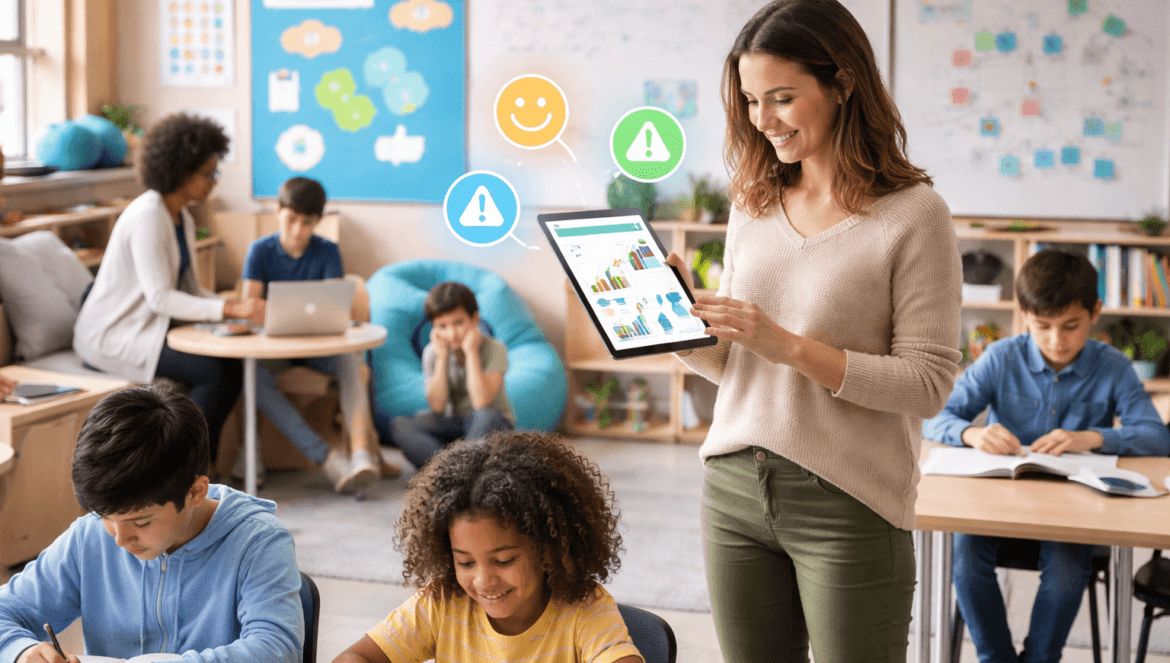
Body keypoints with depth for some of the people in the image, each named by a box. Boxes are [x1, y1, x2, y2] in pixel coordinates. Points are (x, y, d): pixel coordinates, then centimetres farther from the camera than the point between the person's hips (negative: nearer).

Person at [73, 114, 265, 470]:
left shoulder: (183, 219, 10)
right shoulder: (147, 216, -20)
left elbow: (191, 290, 10)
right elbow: (160, 298, -26)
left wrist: (238, 307, -8)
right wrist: (230, 309, -32)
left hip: (148, 327, 9)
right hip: (111, 335, -9)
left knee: (233, 365, -10)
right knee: (212, 371, -23)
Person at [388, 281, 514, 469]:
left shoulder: (494, 349, -15)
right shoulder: (433, 352, -5)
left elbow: (481, 402, -28)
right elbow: (437, 407, -13)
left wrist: (471, 352, -26)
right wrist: (441, 358, -19)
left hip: (493, 426, -4)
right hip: (455, 426, 4)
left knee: (486, 417, -39)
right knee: (399, 426, -21)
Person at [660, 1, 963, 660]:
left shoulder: (914, 214, -8)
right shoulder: (753, 209, 10)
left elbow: (929, 383, -13)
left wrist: (791, 346, -19)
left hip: (849, 504, -5)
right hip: (735, 488, 5)